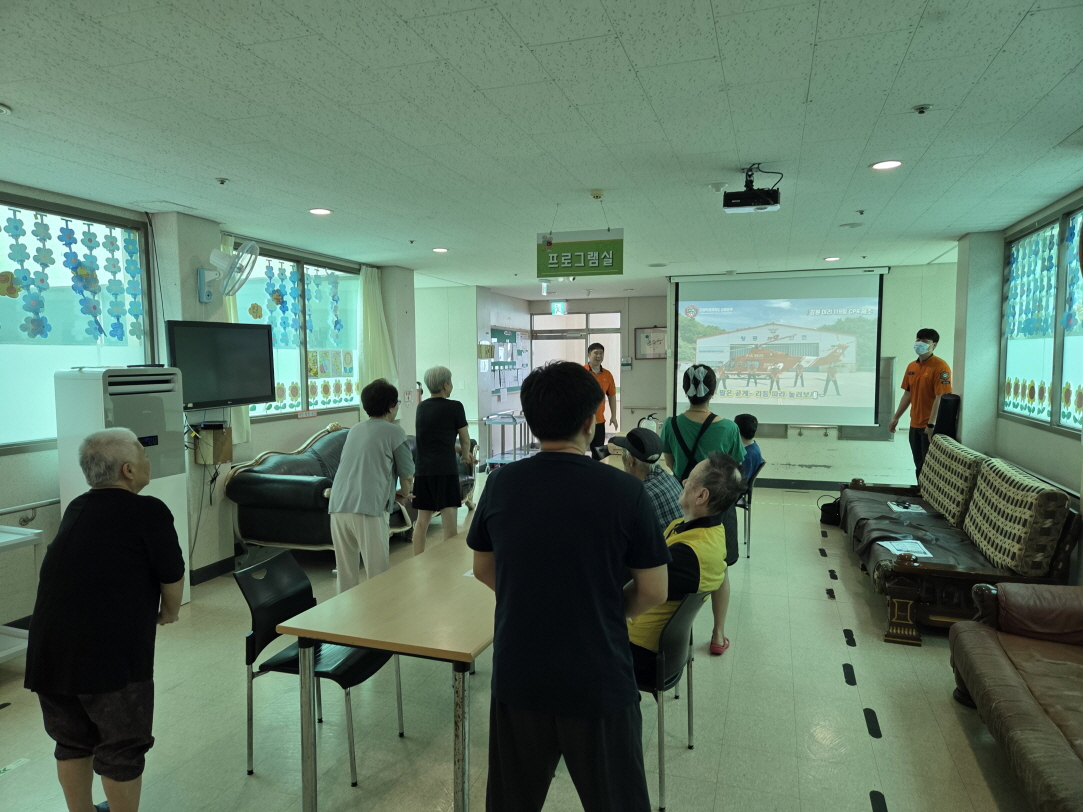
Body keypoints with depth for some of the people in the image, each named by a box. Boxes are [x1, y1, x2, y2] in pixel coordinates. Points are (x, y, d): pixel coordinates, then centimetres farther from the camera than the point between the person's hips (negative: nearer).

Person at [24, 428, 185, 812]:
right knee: (122, 748, 11)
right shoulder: (149, 511, -10)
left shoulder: (76, 509, 12)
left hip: (47, 649, 7)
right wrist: (170, 612, 18)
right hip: (110, 651, -7)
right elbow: (172, 578, -3)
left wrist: (152, 608, 28)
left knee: (72, 741, 24)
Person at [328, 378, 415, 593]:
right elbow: (407, 477, 6)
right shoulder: (394, 432, 2)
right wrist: (403, 493, 29)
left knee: (345, 574, 15)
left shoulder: (354, 430, 21)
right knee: (379, 575, 2)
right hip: (368, 510, -6)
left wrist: (393, 492, 42)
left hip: (337, 507, 6)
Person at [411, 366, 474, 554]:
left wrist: (462, 452, 30)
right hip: (445, 470, -6)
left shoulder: (421, 407, 13)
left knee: (422, 521, 14)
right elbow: (465, 440, 7)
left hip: (422, 470, 6)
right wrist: (465, 455, 27)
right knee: (449, 521, -4)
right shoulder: (454, 407, -3)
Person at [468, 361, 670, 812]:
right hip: (599, 681, -2)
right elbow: (653, 592, -7)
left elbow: (483, 570, 6)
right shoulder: (625, 491, -16)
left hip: (517, 677, 3)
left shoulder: (500, 485, -8)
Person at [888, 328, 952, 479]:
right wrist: (896, 417, 15)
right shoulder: (911, 366, 9)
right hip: (915, 425, 7)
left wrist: (931, 424, -23)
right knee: (919, 466, 15)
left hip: (931, 426, -7)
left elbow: (940, 398, -18)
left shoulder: (940, 366, -13)